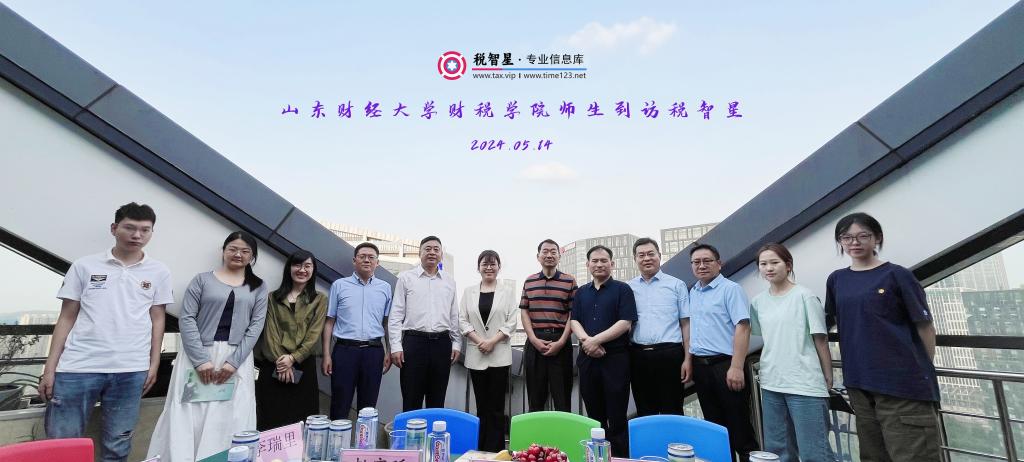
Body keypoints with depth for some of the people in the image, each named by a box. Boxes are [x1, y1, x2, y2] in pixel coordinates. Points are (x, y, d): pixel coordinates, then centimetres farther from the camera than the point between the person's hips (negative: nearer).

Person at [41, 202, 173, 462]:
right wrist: (49, 367, 3)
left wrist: (154, 364, 4)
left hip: (131, 370, 0)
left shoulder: (159, 273, 6)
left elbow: (157, 320, 9)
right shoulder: (84, 266, 5)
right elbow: (67, 318, 6)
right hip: (77, 366, 0)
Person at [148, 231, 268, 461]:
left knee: (231, 418, 0)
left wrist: (234, 362, -10)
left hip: (238, 358, 1)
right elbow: (186, 319, -2)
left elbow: (256, 326, 2)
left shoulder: (258, 287, 9)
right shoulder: (203, 280, 5)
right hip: (197, 355, -1)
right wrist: (200, 360, -12)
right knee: (188, 413, -1)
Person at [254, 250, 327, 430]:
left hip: (303, 365, -1)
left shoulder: (320, 299, 5)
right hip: (274, 366, 1)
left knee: (300, 418, 2)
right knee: (272, 419, 3)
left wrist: (293, 358, -13)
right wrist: (280, 361, -12)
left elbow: (314, 335, -2)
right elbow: (271, 331, 0)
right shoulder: (273, 298, 10)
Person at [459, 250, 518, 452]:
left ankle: (495, 451, 9)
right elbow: (462, 320, 3)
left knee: (496, 407, 1)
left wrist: (492, 341, -12)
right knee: (481, 406, 9)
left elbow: (511, 321, -2)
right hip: (476, 355, 2)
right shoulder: (469, 291, 9)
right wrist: (479, 341, -9)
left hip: (499, 354, -2)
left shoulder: (508, 290, 4)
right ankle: (480, 450, 18)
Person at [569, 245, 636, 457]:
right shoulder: (581, 292, 13)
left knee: (617, 415, 2)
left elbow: (625, 323, -11)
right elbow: (574, 321, 7)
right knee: (594, 414, 13)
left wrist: (596, 340, -16)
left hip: (616, 358, -4)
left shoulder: (622, 289, -1)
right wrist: (586, 340, -13)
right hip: (588, 358, 4)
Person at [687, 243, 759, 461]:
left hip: (724, 364, -6)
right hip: (700, 366, 7)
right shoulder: (693, 292, 12)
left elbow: (742, 328, -15)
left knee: (738, 423, 2)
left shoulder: (731, 289, -8)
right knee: (713, 422, 15)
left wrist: (736, 367, -22)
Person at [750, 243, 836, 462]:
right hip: (771, 384, 5)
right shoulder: (758, 302, 7)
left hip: (805, 384, -5)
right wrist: (770, 367, 14)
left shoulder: (804, 296, -6)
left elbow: (820, 339, -4)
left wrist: (828, 377, -4)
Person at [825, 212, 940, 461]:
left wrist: (925, 372, 2)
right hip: (859, 384, 5)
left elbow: (924, 326, -1)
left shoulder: (896, 275, -4)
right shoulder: (836, 280, 9)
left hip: (903, 382, -5)